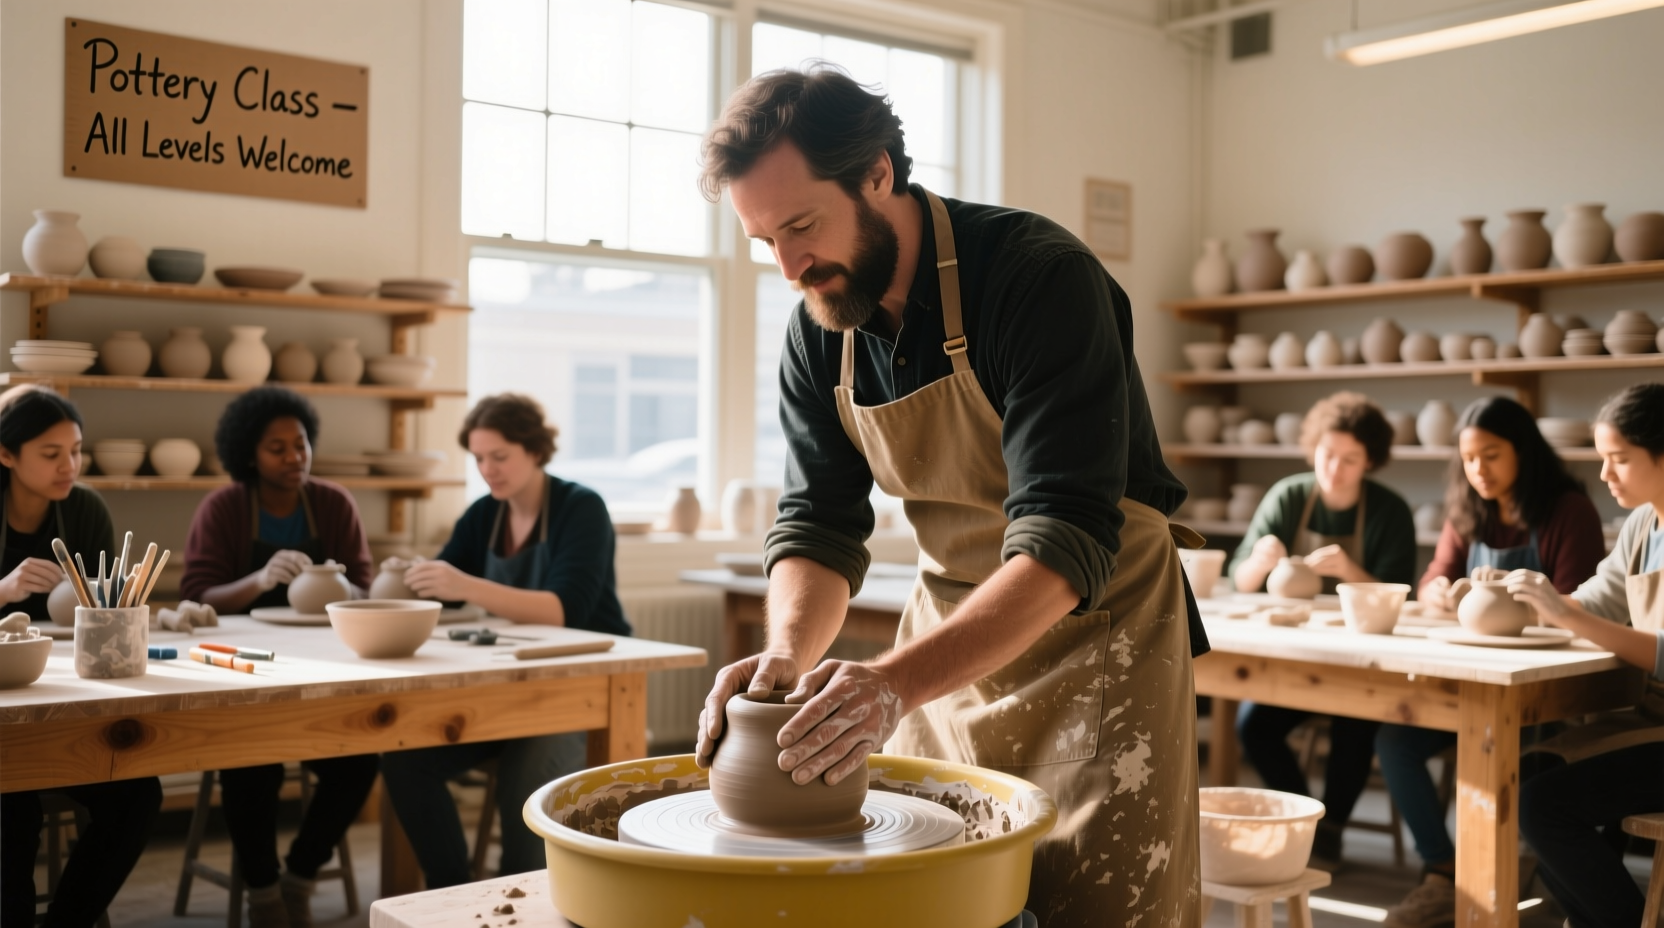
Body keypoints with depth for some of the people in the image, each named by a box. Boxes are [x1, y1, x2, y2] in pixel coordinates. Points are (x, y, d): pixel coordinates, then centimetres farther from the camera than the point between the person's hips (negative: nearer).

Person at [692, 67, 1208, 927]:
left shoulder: (1041, 276, -24)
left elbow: (1066, 543, -30)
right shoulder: (818, 328, -3)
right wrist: (788, 653, -22)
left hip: (1095, 624, -5)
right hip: (949, 632, 6)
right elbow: (817, 524, -1)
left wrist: (900, 680, -42)